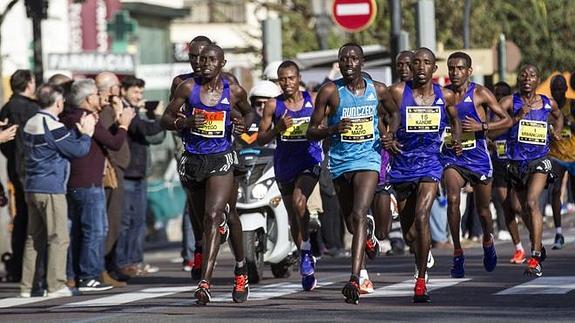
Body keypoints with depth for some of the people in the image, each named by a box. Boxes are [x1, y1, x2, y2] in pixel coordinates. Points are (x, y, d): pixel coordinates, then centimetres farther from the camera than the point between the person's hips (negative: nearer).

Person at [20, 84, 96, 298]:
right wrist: (86, 134, 7)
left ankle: (27, 286, 11)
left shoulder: (31, 124, 12)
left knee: (34, 238, 11)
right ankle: (56, 286, -6)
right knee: (59, 238, -4)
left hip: (32, 187, 9)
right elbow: (78, 150, -9)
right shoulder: (54, 127, -14)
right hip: (51, 188, -9)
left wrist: (79, 131, 13)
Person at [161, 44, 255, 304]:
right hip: (192, 160, 3)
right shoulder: (188, 88, -1)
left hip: (220, 160, -3)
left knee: (213, 216, -19)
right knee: (204, 219, 15)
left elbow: (249, 112, 20)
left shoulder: (234, 92, -1)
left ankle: (205, 283, -26)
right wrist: (184, 122, -18)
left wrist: (243, 124, -3)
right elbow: (166, 119, 3)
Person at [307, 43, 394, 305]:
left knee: (358, 215, -21)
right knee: (351, 223, 15)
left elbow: (393, 113, 23)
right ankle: (369, 240, 53)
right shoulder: (330, 91, -4)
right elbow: (311, 132, -3)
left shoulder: (377, 90, 1)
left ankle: (354, 280, -29)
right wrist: (333, 129, -21)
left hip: (367, 159, -2)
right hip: (340, 162, 2)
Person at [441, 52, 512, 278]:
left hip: (479, 159, -1)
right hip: (452, 158, 1)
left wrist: (481, 126, -18)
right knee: (452, 199, -24)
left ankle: (488, 242, 44)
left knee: (482, 209, 11)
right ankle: (457, 253, -16)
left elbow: (507, 121, -5)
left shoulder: (480, 93, -6)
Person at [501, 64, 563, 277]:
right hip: (517, 162, 2)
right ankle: (538, 248, 41)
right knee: (525, 209, 16)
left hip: (539, 161, -2)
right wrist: (517, 118, -28)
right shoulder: (510, 102, -5)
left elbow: (558, 116, 27)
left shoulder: (548, 104, 3)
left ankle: (535, 259, -25)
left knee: (532, 203, -22)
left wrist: (557, 131, 10)